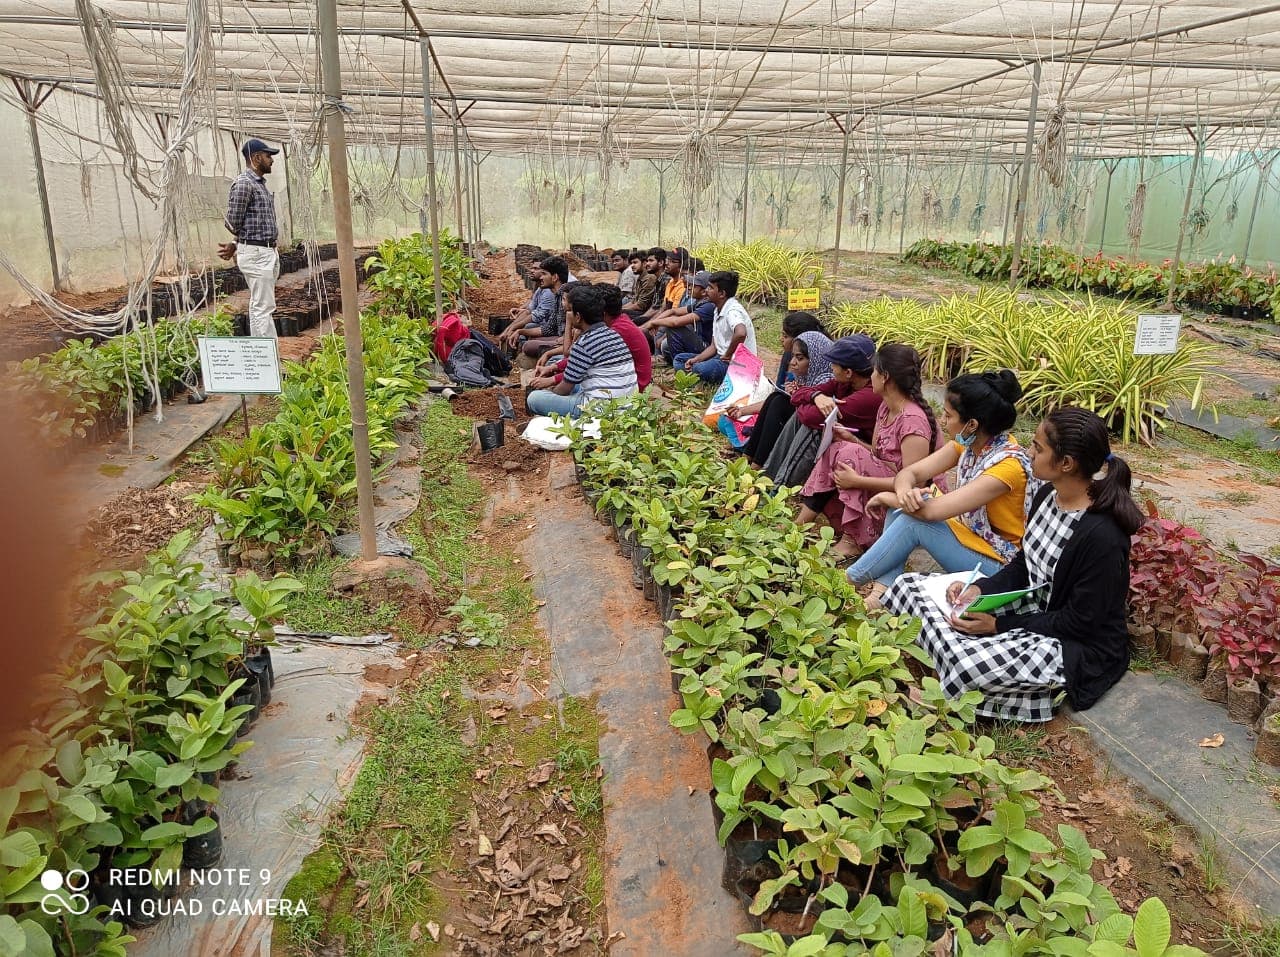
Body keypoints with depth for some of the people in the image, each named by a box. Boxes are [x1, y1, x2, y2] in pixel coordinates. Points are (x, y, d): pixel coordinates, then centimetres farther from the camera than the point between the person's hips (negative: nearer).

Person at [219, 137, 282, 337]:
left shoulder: (261, 183, 18)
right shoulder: (243, 183, -11)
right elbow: (233, 223, -12)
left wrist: (236, 246, 7)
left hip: (269, 252, 9)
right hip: (256, 253, -9)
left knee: (259, 306, 13)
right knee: (264, 308, -10)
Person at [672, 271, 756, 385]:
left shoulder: (733, 310, -18)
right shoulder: (718, 311, 13)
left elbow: (740, 333, -41)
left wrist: (728, 355, -25)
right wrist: (696, 359, -2)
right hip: (722, 357, 10)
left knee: (700, 369, -35)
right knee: (680, 359, 9)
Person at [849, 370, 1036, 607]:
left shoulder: (1008, 464, -29)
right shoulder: (968, 443, -5)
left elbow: (932, 510, -34)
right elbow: (909, 473, -5)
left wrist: (889, 498, -17)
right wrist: (904, 493, -29)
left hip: (999, 566, -8)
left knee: (914, 520, -22)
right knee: (902, 509, -6)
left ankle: (850, 580, -6)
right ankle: (883, 589, -14)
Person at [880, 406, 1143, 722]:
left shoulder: (1103, 536, -27)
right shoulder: (1047, 495, -1)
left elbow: (1079, 622, -21)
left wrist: (998, 626, -20)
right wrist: (980, 588, -7)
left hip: (1079, 646, -8)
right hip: (1031, 608, 8)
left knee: (966, 661, -36)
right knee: (909, 585, -2)